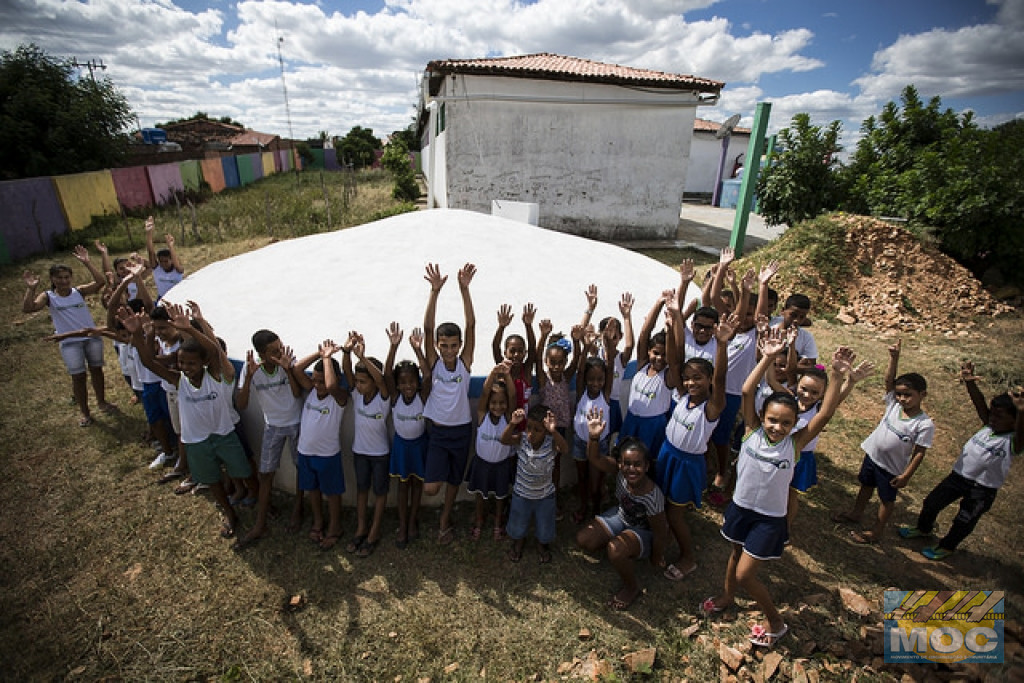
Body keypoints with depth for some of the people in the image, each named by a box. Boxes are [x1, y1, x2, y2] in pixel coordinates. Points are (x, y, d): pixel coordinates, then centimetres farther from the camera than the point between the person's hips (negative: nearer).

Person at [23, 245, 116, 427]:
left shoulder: (79, 291, -3)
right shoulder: (48, 297, -4)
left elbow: (100, 282, -18)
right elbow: (27, 308, -18)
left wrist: (86, 263, -24)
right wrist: (30, 289, -28)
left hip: (92, 337, 1)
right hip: (69, 343, -1)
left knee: (96, 370, 15)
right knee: (78, 376, 5)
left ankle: (102, 402, 34)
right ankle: (84, 413, 19)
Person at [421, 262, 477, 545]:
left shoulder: (464, 362, -8)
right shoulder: (433, 363, -8)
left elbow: (471, 325, -18)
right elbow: (427, 328, -20)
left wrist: (464, 289, -28)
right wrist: (435, 291, -32)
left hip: (462, 430, 1)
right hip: (438, 430, -1)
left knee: (454, 480, 17)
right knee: (430, 488, -8)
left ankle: (445, 521, 42)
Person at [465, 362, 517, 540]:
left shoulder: (508, 415, -19)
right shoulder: (482, 414, -20)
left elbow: (513, 395, -37)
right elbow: (484, 392, -38)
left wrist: (507, 375, -55)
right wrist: (494, 372, -56)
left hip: (502, 463, 0)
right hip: (482, 461, 0)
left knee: (500, 495, 20)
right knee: (480, 494, 21)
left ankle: (498, 521, 46)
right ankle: (479, 520, 47)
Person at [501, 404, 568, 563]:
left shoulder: (551, 443, -24)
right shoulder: (522, 439, -21)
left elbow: (565, 449, -45)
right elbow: (504, 440, -38)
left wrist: (554, 431, -61)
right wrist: (513, 424, -55)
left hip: (545, 496, -1)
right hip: (521, 494, 1)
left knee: (544, 531, 19)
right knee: (517, 529, 23)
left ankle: (543, 544, 54)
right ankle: (519, 541, 57)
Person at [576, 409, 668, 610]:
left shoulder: (652, 496, -36)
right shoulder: (620, 470, -23)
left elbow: (661, 532, -22)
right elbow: (594, 458, -23)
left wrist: (657, 557, -5)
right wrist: (594, 437, -44)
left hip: (643, 532, -5)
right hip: (620, 516, 6)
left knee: (616, 550, -33)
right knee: (584, 540, -9)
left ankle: (632, 588, -2)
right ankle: (615, 542, 20)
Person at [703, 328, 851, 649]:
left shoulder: (795, 442, -17)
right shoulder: (753, 431, -14)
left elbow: (825, 414, -28)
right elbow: (747, 391, -25)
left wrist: (838, 375, -37)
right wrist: (768, 357, -31)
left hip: (770, 518, -3)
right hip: (740, 507, 3)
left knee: (745, 574, 3)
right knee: (736, 554, 26)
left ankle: (775, 621, 30)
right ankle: (727, 597, 52)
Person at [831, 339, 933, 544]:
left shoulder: (925, 424, -21)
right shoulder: (894, 404, -9)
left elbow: (919, 452, -18)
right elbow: (889, 380, -17)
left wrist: (906, 475, -17)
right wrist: (894, 358, -30)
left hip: (891, 467, -5)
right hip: (872, 455, 5)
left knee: (887, 499, 15)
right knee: (866, 486, 25)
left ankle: (876, 532, 31)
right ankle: (855, 514, 46)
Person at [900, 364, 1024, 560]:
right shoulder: (989, 426, -4)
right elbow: (979, 402, -13)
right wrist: (969, 382, -29)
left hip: (982, 490, -5)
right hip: (958, 475, 6)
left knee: (963, 521, 13)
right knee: (932, 502, 19)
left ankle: (947, 546, 38)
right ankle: (923, 528, 45)